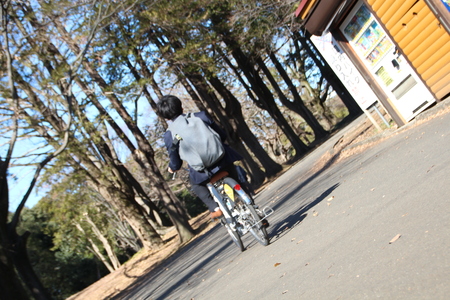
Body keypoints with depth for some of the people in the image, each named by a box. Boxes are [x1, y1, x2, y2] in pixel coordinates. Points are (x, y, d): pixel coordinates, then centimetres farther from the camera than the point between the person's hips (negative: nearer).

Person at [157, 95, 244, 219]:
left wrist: (171, 168, 27)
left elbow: (176, 164, 3)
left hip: (203, 171, -2)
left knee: (196, 184, 32)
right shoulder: (201, 116, 0)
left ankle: (214, 208, 17)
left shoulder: (169, 136, -4)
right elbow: (222, 135, 8)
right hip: (223, 160, 2)